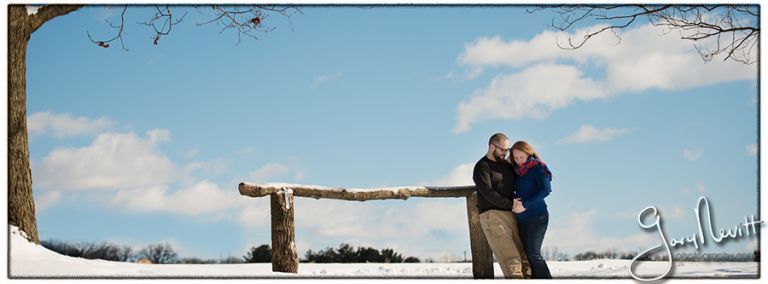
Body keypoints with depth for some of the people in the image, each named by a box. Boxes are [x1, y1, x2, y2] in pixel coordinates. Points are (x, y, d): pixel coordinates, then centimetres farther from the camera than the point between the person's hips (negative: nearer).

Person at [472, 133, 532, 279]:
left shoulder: (506, 164, 18)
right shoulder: (482, 167, -3)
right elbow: (488, 193, -15)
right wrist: (511, 205, -19)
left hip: (509, 216, 7)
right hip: (492, 216, -7)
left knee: (524, 257, -1)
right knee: (510, 258, -18)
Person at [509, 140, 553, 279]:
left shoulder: (538, 168, -6)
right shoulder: (516, 172, 13)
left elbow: (546, 190, -17)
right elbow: (514, 192, 16)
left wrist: (525, 205, -21)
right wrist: (512, 201, -9)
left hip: (537, 216, -7)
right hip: (521, 219, 7)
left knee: (533, 254, -16)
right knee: (526, 255, 3)